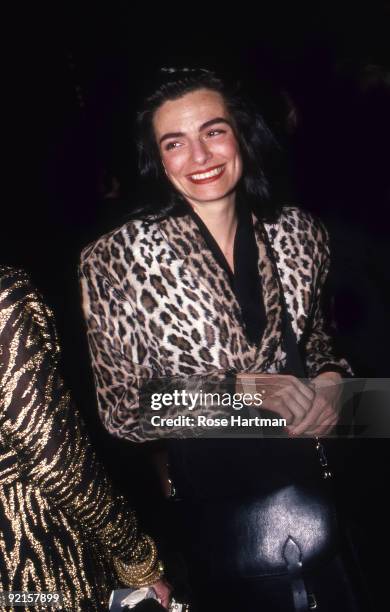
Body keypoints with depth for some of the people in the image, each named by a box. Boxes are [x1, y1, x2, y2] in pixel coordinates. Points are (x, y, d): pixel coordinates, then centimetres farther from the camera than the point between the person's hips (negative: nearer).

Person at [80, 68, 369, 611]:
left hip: (309, 478, 4)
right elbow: (123, 411, -12)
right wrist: (241, 386, -22)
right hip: (211, 499, -3)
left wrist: (330, 380, -11)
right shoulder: (119, 259, -16)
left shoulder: (299, 233, -4)